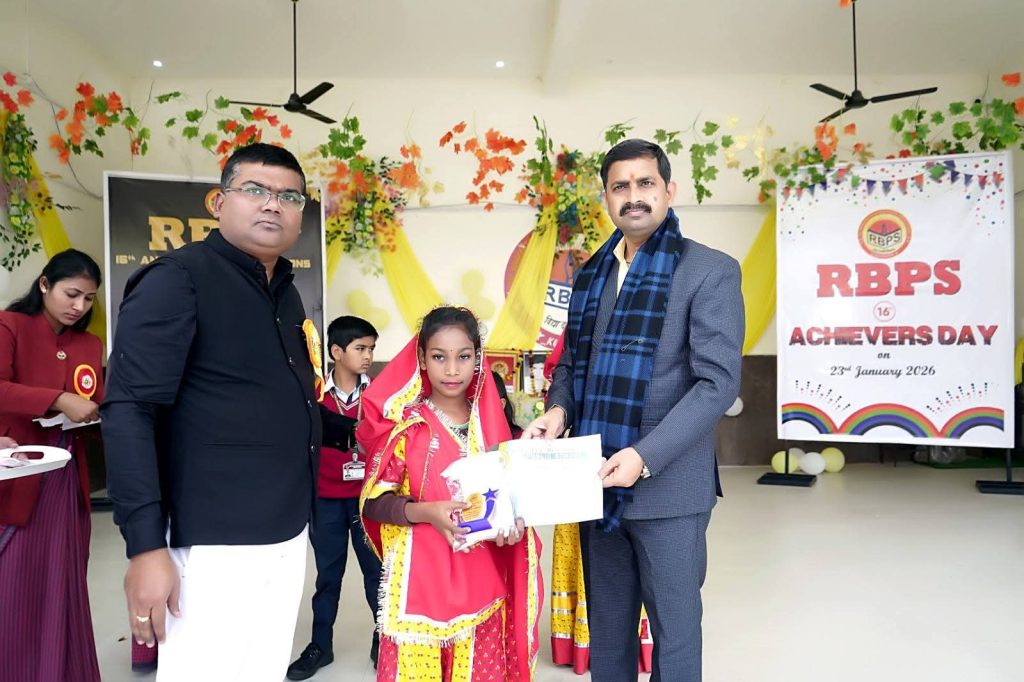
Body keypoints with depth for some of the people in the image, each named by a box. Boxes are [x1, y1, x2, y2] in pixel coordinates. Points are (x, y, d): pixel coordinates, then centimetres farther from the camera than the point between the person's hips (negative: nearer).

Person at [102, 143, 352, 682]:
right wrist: (146, 546, -22)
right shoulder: (178, 279, -11)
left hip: (287, 537, 8)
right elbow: (128, 413, -17)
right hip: (214, 545, -7)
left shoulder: (286, 293, 12)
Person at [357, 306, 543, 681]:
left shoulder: (490, 422, 5)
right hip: (420, 582, -3)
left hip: (480, 584, 3)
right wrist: (426, 512, -24)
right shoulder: (405, 424, -6)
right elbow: (373, 501, -8)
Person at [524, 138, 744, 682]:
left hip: (666, 486, -5)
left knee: (674, 631, 11)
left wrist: (646, 457, -22)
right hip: (597, 482, 5)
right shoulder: (591, 273, 11)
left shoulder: (710, 271, -6)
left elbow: (718, 382, -13)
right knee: (606, 630, 18)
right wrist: (557, 410, -4)